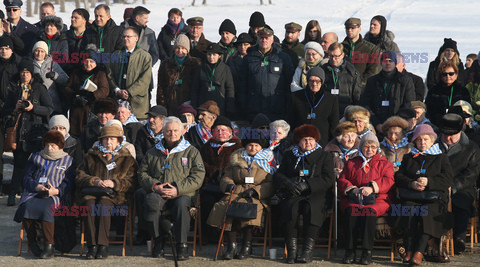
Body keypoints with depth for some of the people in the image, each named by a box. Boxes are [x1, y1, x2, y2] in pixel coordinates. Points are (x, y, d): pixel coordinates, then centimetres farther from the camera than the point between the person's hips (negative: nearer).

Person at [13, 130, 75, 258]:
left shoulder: (67, 160, 19)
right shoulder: (36, 157, 25)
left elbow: (69, 182, 9)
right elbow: (27, 178, 17)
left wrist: (57, 190, -11)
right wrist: (36, 186, -5)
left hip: (54, 195, -2)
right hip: (33, 193, 3)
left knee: (47, 208, -38)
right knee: (27, 207, -33)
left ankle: (49, 246, -36)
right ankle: (32, 243, -23)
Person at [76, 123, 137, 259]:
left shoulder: (127, 159, 16)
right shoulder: (91, 156, 21)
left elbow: (131, 182, 4)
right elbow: (80, 177, 12)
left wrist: (114, 183, -13)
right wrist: (95, 182, -6)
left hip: (115, 196, -2)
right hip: (91, 193, 2)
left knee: (104, 203, -36)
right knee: (89, 204, -34)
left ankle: (103, 246, -37)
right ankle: (92, 246, -38)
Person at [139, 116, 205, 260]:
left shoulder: (192, 152, 14)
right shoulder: (152, 153, 21)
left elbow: (197, 178, 4)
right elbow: (142, 174, 17)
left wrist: (178, 189, -10)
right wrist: (155, 186, -4)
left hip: (182, 194, -1)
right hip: (158, 194, 1)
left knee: (181, 204, -38)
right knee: (151, 201, -35)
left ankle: (182, 245, -27)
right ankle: (158, 240, -21)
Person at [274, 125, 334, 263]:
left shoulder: (325, 156, 13)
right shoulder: (289, 156, 22)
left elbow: (328, 180, 0)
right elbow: (278, 175, 14)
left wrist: (307, 185, -13)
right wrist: (289, 184, -9)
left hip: (315, 195, -2)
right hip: (293, 195, 2)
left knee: (310, 208, -36)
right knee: (290, 207, -34)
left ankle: (308, 249, -34)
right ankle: (291, 250, -33)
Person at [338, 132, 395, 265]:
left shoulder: (385, 163, 19)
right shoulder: (351, 163, 25)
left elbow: (388, 181, 2)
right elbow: (342, 180, 15)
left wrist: (372, 188, -16)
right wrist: (352, 189, -8)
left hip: (378, 200, -1)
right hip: (353, 199, 2)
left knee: (369, 211, -37)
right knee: (351, 210, -35)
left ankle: (367, 251, -36)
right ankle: (350, 251, -33)